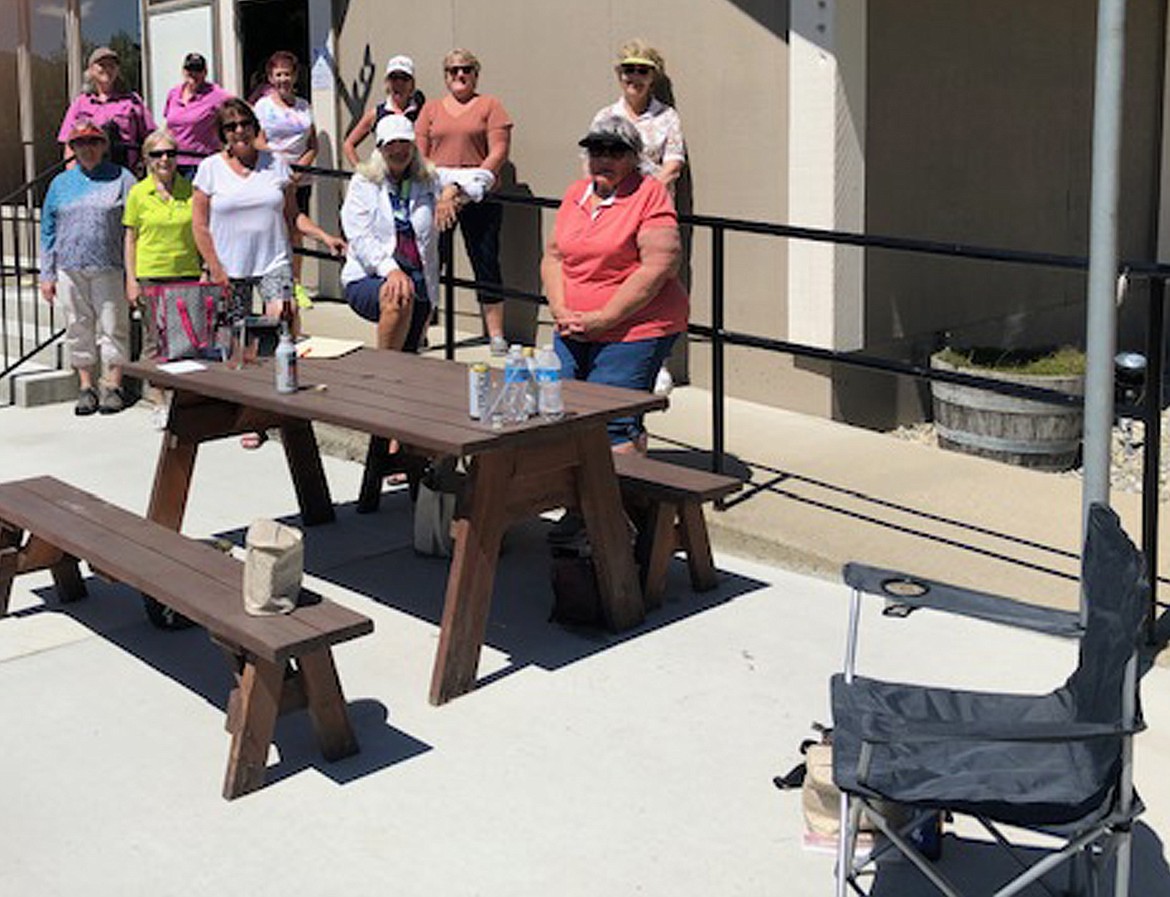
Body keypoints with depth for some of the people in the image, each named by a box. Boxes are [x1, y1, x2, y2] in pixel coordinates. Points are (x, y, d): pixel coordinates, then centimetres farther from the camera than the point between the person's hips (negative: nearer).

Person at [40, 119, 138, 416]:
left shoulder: (121, 179, 4)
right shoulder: (61, 183, 13)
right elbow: (48, 230, 15)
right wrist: (47, 274, 10)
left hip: (110, 268, -3)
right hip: (70, 269, 3)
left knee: (112, 326, -1)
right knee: (79, 328, 6)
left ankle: (113, 385, 8)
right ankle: (86, 386, 15)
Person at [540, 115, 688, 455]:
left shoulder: (651, 195, -7)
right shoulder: (576, 192, 14)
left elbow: (658, 268, -16)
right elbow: (553, 256, 16)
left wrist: (602, 319, -16)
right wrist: (561, 311, -2)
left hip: (634, 333, -6)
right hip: (572, 333, 7)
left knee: (614, 431, -12)